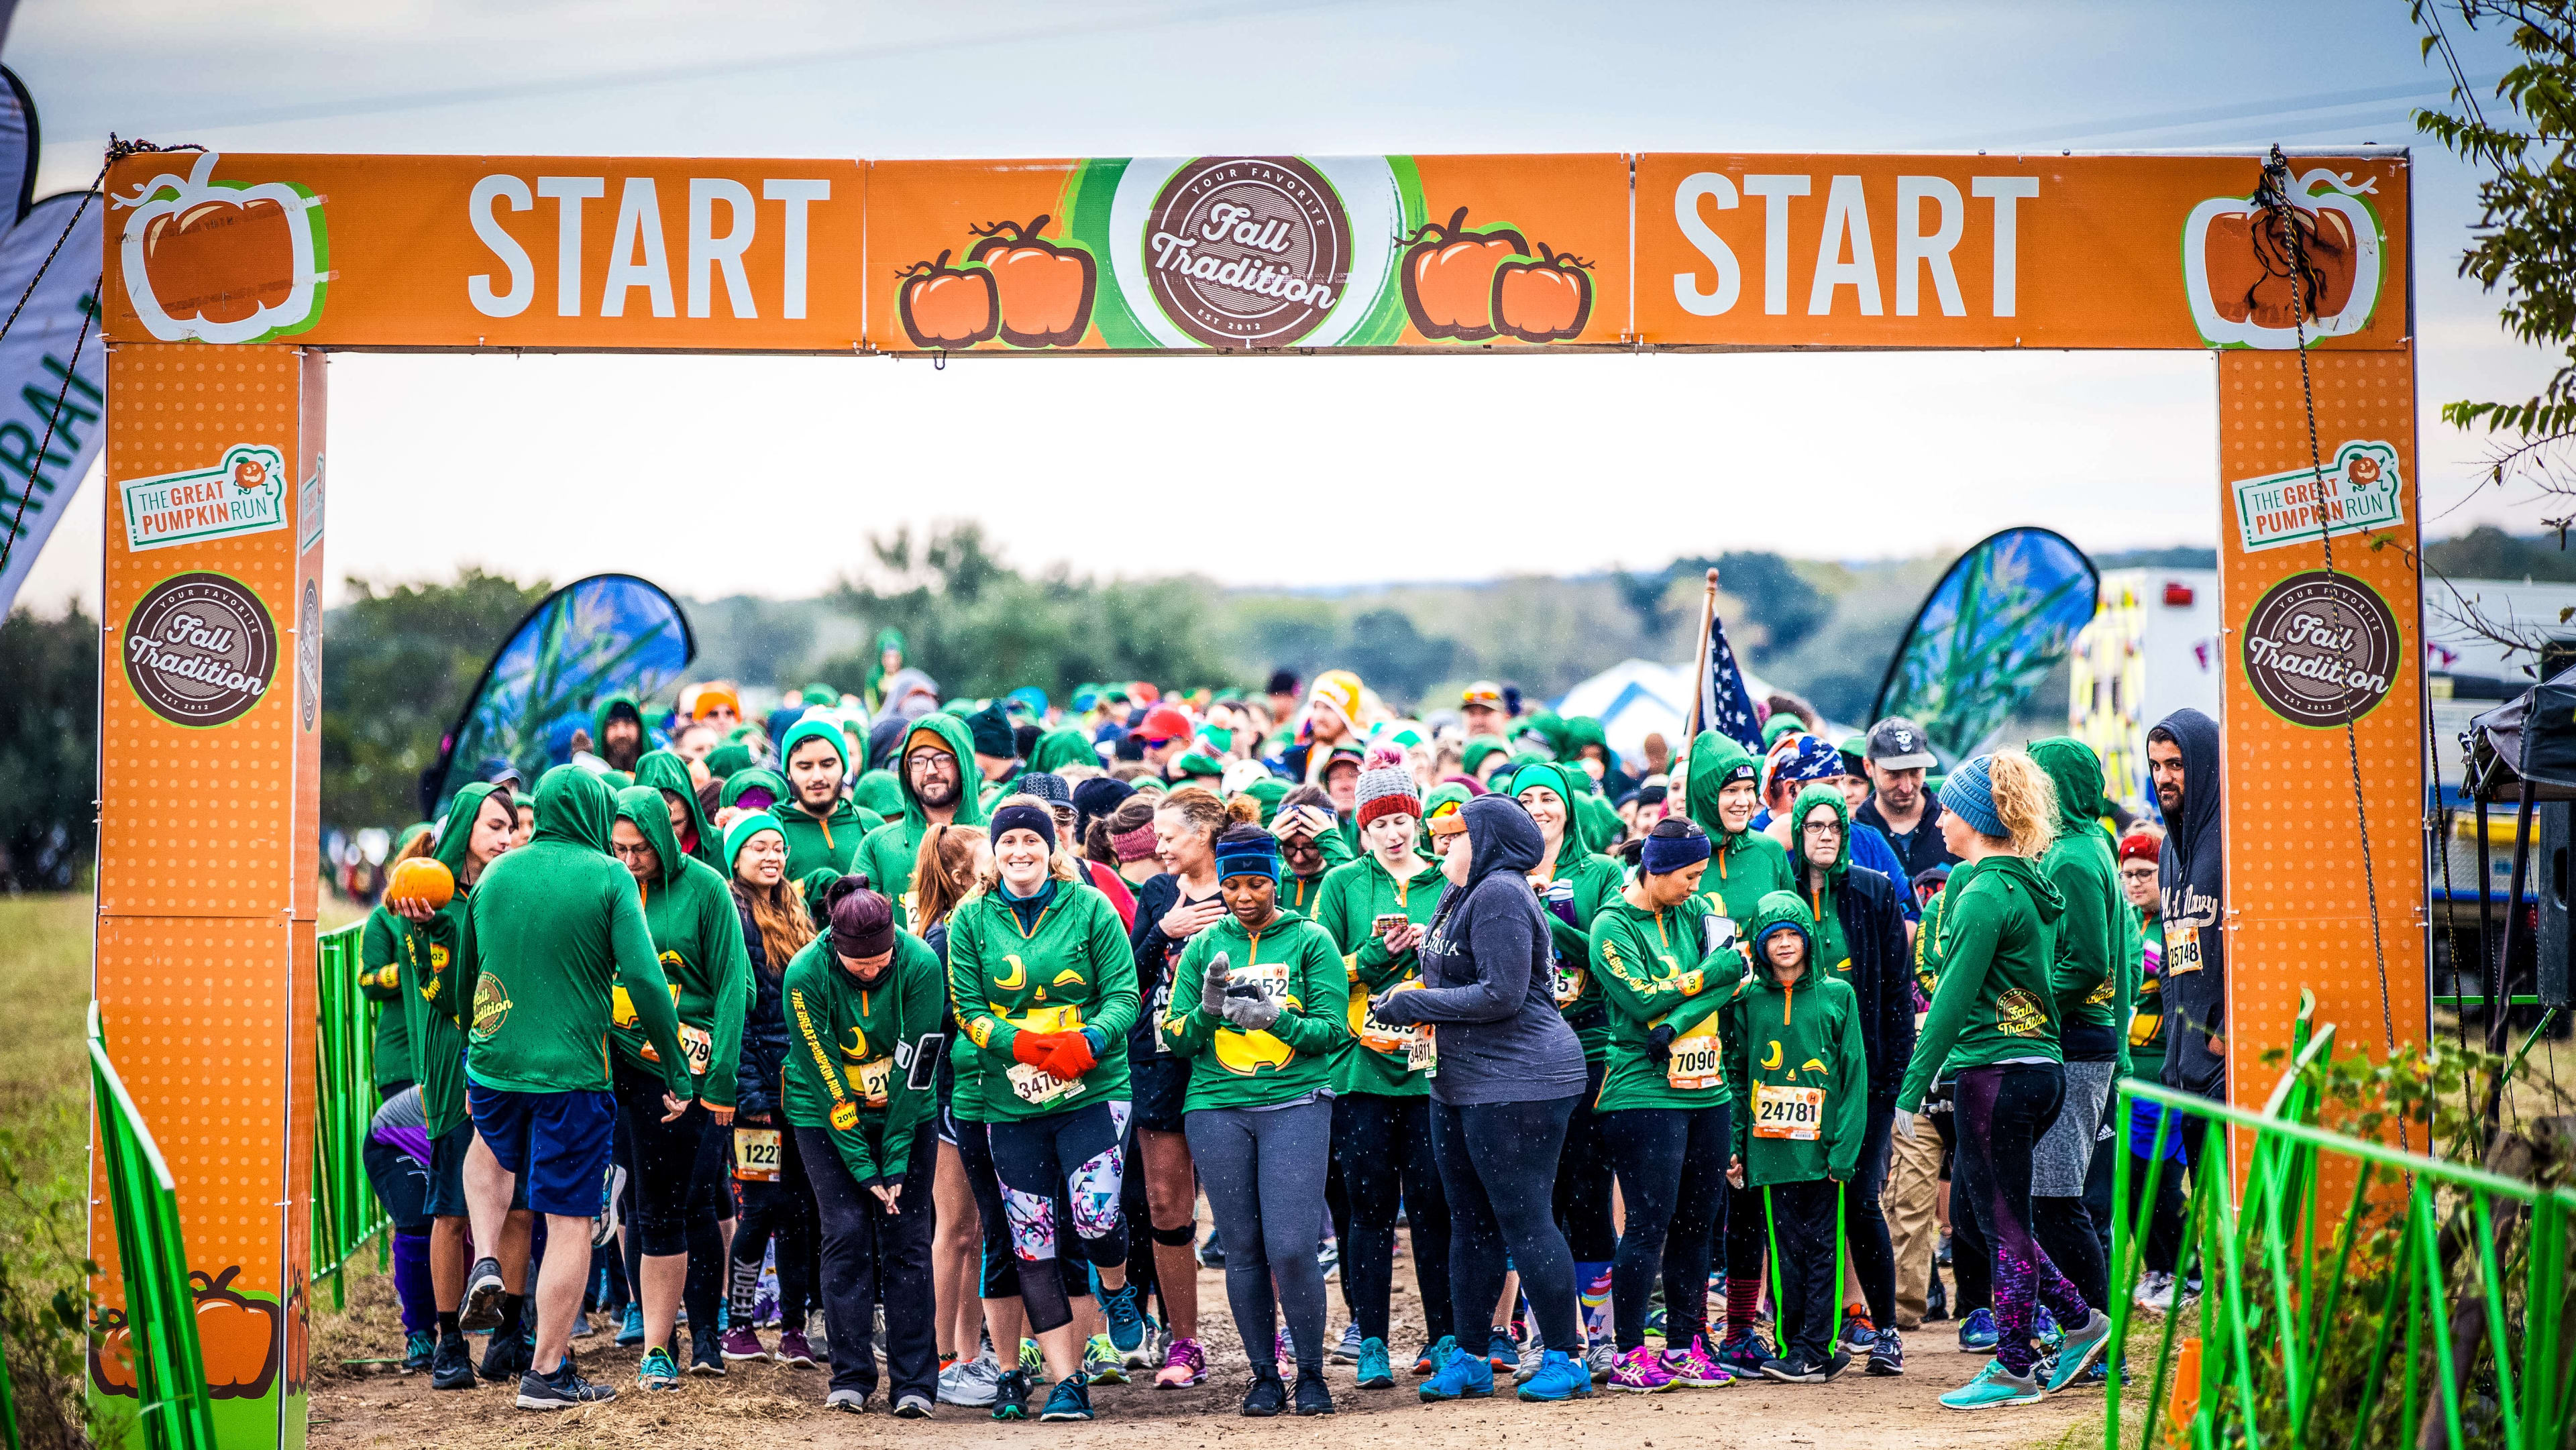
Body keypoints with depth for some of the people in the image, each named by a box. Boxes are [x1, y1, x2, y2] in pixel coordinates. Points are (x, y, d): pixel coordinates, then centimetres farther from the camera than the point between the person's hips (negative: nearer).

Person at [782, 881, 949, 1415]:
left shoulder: (921, 965, -21)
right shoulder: (805, 975, -23)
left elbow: (917, 1070, -16)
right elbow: (824, 1080, -18)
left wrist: (896, 1162, -17)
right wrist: (863, 1168, -19)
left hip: (903, 1112, 1)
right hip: (826, 1114, -1)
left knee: (906, 1239, -4)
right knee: (847, 1233, -8)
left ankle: (914, 1382, 0)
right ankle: (851, 1380, 0)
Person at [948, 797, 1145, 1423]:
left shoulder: (1089, 908, 1)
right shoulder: (971, 920, 5)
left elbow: (1124, 994, -2)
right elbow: (968, 1011, 1)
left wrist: (1088, 1042, -20)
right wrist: (1022, 1043, -15)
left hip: (1093, 1089, -2)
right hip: (1011, 1101, 2)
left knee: (1096, 1214, -18)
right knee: (1032, 1243, 1)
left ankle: (1116, 1289, 19)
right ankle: (1066, 1383, 9)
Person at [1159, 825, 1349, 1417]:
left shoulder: (1311, 941, 4)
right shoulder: (1203, 947, 11)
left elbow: (1334, 1030, -1)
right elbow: (1175, 1036, 8)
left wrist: (1276, 1018, -18)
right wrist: (1208, 1010, -13)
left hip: (1295, 1103, -2)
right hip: (1217, 1107, 3)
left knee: (1291, 1249, -11)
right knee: (1243, 1251, 3)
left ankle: (1311, 1373, 6)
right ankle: (1264, 1376, 15)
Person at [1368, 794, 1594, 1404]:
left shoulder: (1500, 894, -16)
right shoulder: (1460, 895, 14)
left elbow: (1501, 995, -22)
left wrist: (1414, 1004, -14)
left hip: (1517, 1084, -10)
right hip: (1457, 1084, 10)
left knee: (1524, 1221, -6)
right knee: (1471, 1222, 13)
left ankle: (1565, 1359, 1)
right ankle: (1467, 1359, 19)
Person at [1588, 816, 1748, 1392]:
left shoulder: (1698, 911, 11)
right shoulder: (1612, 925, -5)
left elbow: (1735, 979, -3)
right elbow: (1642, 999, -15)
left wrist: (1676, 1022, -16)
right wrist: (1712, 972, -10)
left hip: (1708, 1090, 6)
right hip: (1644, 1092, -6)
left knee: (1698, 1223, 8)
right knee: (1650, 1224, -7)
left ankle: (1685, 1346, 18)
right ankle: (1628, 1353, 2)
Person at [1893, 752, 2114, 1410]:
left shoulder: (1984, 894, -15)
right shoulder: (2031, 887, 12)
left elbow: (1953, 998, -18)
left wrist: (1912, 1088, -15)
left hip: (1996, 1074, -9)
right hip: (2043, 1065, 9)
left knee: (2003, 1223, 0)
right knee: (1978, 1205, 18)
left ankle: (2015, 1370, 8)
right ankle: (2080, 1321, 18)